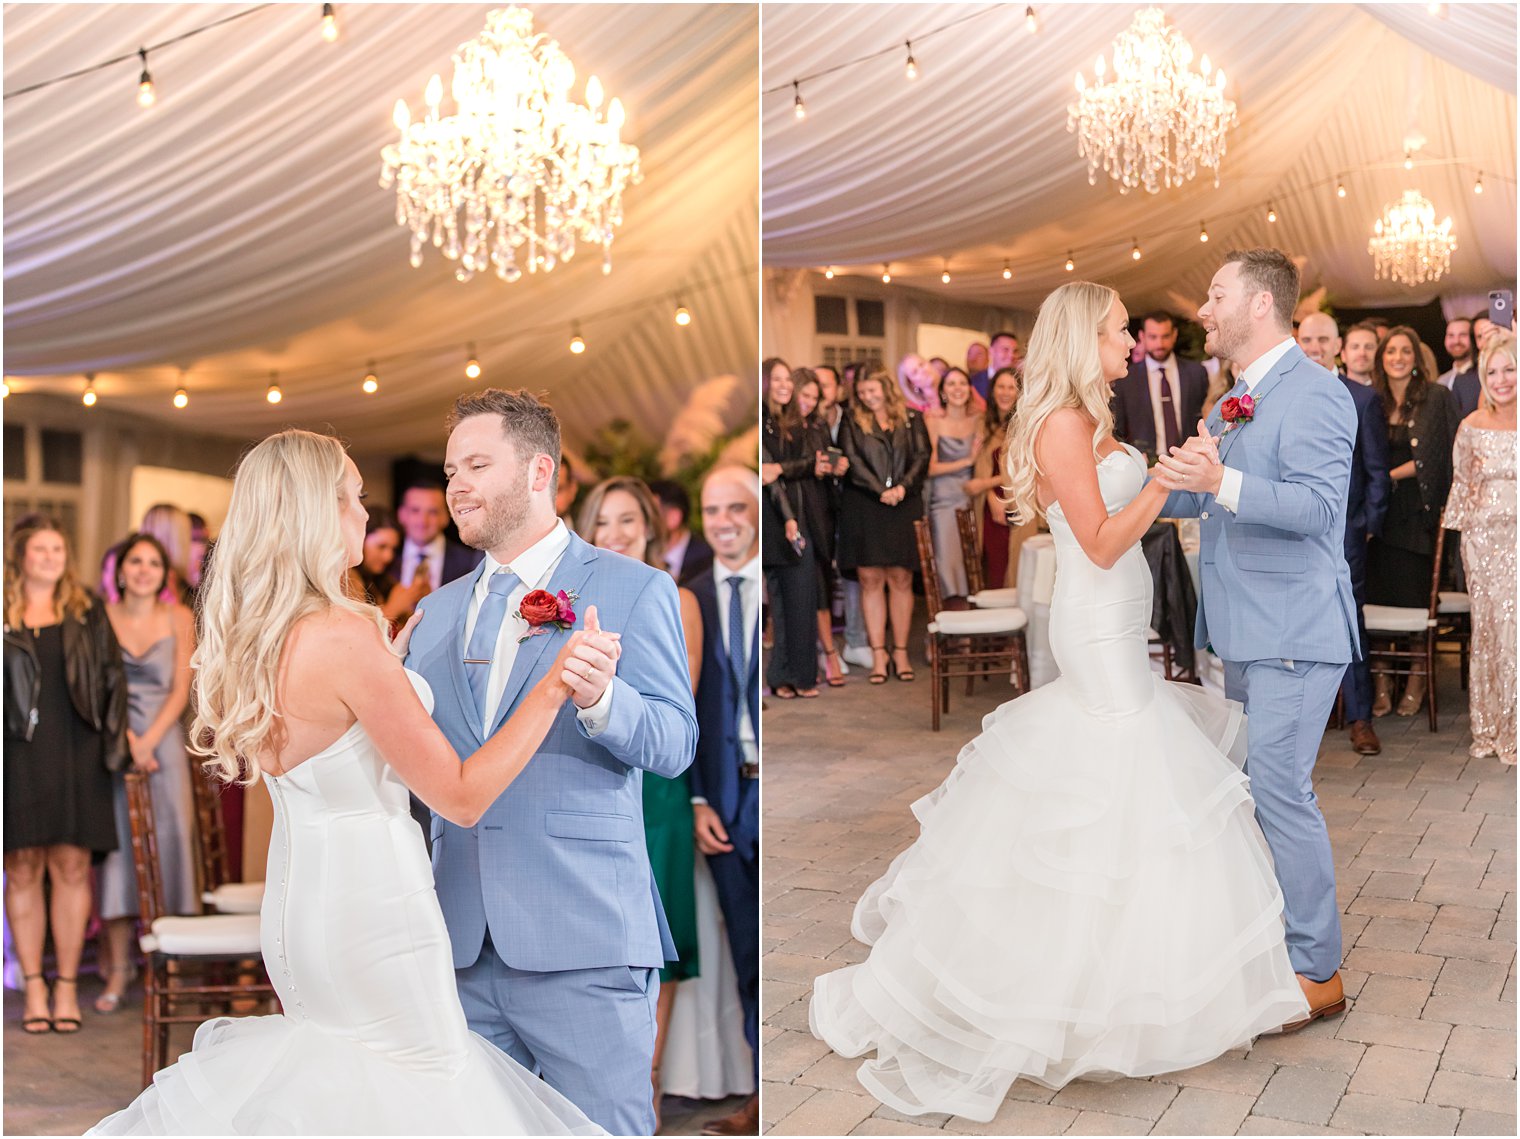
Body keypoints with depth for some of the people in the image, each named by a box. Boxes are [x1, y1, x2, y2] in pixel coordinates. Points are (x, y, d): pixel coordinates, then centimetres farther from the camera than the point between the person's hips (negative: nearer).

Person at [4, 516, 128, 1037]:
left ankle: (67, 986, 7)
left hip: (74, 756, 1)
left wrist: (115, 734, 1)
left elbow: (112, 678, 10)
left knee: (72, 867, -1)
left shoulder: (87, 614, 12)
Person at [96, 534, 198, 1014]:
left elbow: (181, 690, 1)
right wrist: (125, 739, -10)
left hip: (164, 742, 0)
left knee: (167, 839, -3)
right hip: (113, 743, 0)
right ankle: (118, 966, 4)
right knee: (115, 844, -2)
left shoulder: (179, 618, 4)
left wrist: (148, 742, -9)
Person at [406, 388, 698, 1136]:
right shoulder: (437, 610, 17)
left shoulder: (633, 590, 0)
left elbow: (675, 745, -8)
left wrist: (600, 698, -27)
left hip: (583, 941, -5)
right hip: (464, 945, 5)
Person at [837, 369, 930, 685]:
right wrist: (881, 491, -11)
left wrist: (903, 486, -13)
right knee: (870, 579, -3)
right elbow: (852, 461, -1)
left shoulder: (911, 419, 11)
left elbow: (923, 456, 3)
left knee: (901, 579, 0)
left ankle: (900, 652, 6)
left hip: (904, 506, 0)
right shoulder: (852, 422, 10)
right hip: (863, 507, 0)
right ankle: (878, 655, 0)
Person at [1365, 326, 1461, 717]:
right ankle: (1381, 683, 6)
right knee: (1378, 594, 0)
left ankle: (1416, 683, 10)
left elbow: (1428, 458, -7)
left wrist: (1388, 476, -15)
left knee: (1416, 597, -2)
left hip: (1417, 511, -3)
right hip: (1378, 510, 3)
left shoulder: (1436, 398, -2)